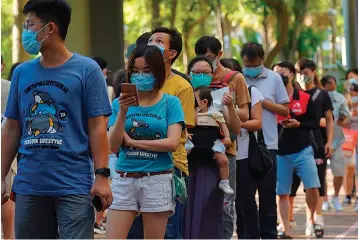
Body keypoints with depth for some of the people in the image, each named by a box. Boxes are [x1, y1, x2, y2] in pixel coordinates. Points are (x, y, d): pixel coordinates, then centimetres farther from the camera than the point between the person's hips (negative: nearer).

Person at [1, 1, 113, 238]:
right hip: (28, 185, 5)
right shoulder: (21, 73, 10)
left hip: (74, 185, -5)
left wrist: (102, 176, -12)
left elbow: (97, 127, -5)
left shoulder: (87, 70, -2)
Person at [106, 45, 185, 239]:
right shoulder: (120, 103, 7)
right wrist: (123, 112, -12)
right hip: (124, 180, 2)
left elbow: (172, 143, -11)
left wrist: (132, 141, -6)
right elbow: (113, 146, -1)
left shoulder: (170, 103, 1)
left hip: (158, 181, -2)